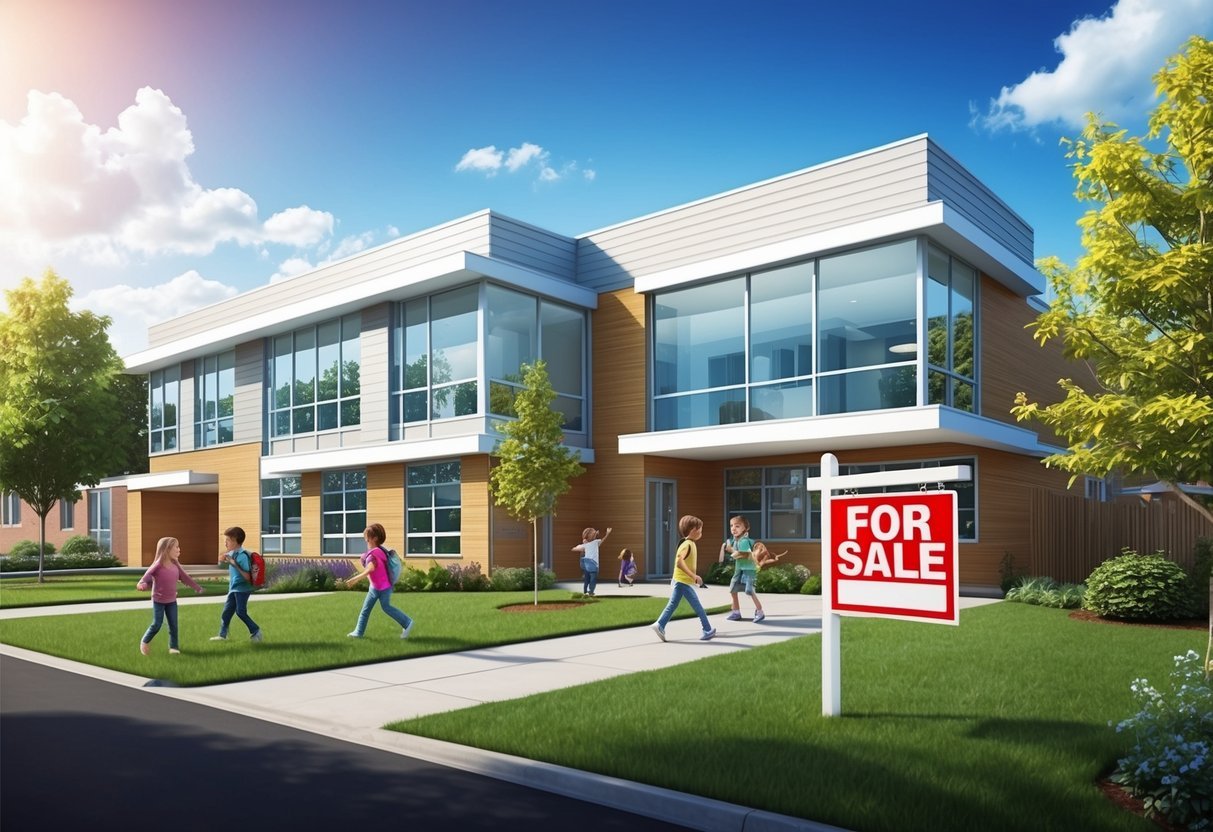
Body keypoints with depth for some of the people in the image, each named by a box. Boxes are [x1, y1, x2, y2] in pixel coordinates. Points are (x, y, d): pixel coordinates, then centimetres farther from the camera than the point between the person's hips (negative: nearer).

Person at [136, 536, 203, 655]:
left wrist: (197, 587, 11)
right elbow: (147, 576, -22)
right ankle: (145, 641, 25)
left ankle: (174, 646, 15)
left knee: (173, 625, 4)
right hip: (158, 601, -5)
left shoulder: (176, 565, -3)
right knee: (157, 625, 0)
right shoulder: (158, 565, -20)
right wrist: (141, 584, -44)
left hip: (172, 601, 5)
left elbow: (185, 577, 6)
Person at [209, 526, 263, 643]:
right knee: (227, 610, 13)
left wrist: (235, 564, -24)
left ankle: (256, 632, 2)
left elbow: (247, 576, -21)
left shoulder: (242, 555, -20)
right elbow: (220, 564, 24)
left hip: (242, 588, -9)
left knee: (241, 612, -8)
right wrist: (222, 560, 1)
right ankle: (222, 635, 24)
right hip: (234, 588, 9)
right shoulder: (232, 553, 5)